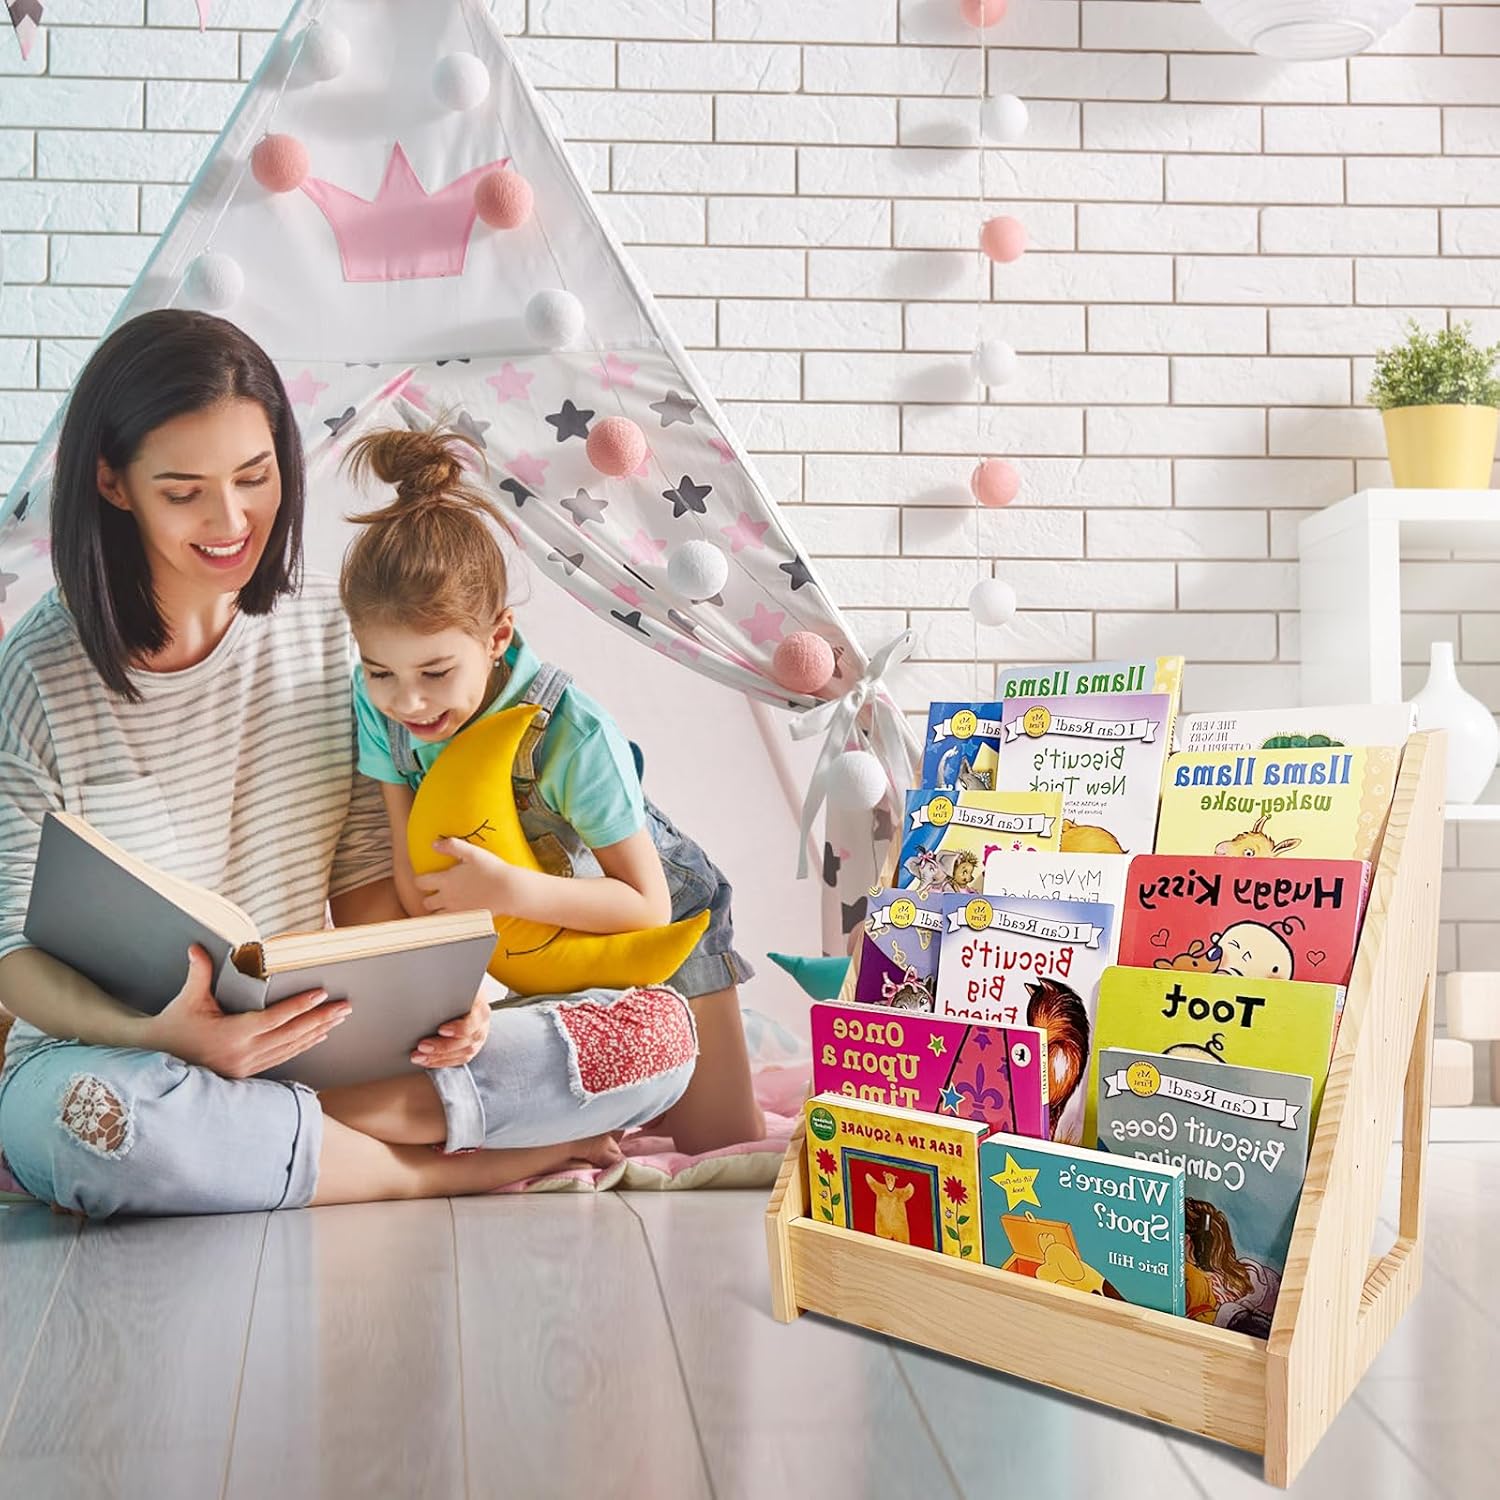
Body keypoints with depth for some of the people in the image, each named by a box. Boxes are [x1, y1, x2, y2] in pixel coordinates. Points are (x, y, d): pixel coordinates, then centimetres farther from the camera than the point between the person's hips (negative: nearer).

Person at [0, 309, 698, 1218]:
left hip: (311, 1045, 2)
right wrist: (165, 1035, -30)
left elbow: (364, 877, 6)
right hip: (103, 1057, -2)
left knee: (659, 1033, -13)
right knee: (100, 1115, -42)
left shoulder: (334, 628, 2)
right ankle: (454, 1169, -17)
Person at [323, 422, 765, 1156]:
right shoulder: (377, 702, -22)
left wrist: (509, 889, -42)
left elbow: (645, 902, -28)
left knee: (719, 1150, 0)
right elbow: (412, 863, -15)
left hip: (660, 926, -4)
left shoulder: (572, 730, -35)